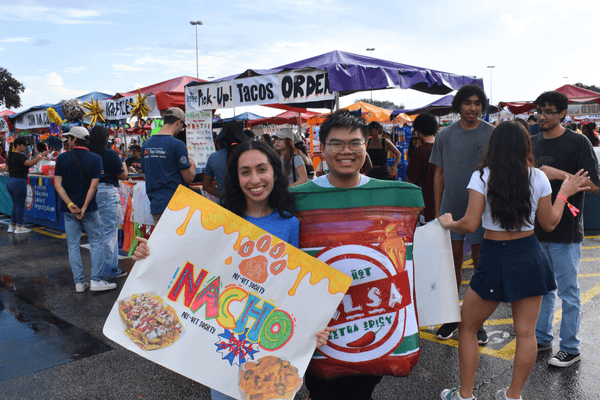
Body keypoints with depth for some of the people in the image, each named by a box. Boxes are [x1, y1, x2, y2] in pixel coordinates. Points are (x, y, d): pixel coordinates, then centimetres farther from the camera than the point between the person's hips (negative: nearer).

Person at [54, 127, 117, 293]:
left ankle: (79, 282, 10)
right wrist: (84, 207, -12)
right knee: (96, 242, 7)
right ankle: (96, 280, 3)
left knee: (73, 246, 8)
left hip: (69, 210, 2)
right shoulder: (95, 159, -4)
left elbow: (58, 184, -7)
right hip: (89, 209, -2)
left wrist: (70, 204, -12)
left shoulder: (62, 158, 0)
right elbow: (93, 186, -11)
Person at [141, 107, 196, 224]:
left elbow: (145, 176, 17)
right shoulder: (177, 144, -12)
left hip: (155, 204, 7)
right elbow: (188, 178, -8)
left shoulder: (146, 144, 10)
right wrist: (192, 165, 11)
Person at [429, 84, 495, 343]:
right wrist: (437, 211, 4)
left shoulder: (492, 134, 0)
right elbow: (439, 174, 7)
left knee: (480, 263, 5)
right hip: (451, 208, 2)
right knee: (453, 260, 8)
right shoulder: (445, 135, 5)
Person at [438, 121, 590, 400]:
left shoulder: (482, 176, -10)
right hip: (529, 256, 3)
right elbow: (549, 224, 7)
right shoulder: (537, 177, -1)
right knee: (526, 332, 13)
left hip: (494, 259, -3)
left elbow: (470, 225, -15)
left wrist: (448, 223, 4)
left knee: (467, 327, 13)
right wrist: (564, 194, 19)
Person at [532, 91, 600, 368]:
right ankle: (542, 338, 29)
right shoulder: (532, 143, 10)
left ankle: (570, 348, 16)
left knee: (568, 290, 4)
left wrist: (559, 174, -20)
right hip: (536, 228, 6)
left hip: (565, 230, -5)